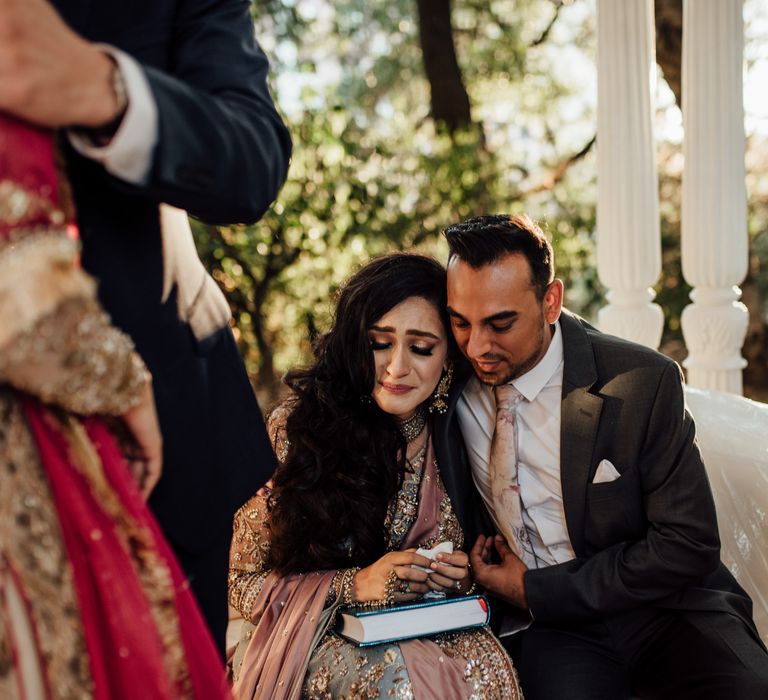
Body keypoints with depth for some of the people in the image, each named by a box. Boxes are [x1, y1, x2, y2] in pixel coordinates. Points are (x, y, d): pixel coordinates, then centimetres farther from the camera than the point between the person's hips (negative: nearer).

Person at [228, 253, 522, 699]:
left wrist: (460, 576, -11)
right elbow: (244, 584, -5)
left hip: (429, 630, 3)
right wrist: (355, 584, -20)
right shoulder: (295, 428, -10)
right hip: (317, 637, -3)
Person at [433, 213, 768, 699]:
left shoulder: (644, 382, -12)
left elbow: (688, 547, -11)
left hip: (660, 607, 0)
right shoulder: (447, 383, -5)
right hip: (543, 626, 1)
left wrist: (537, 589, -12)